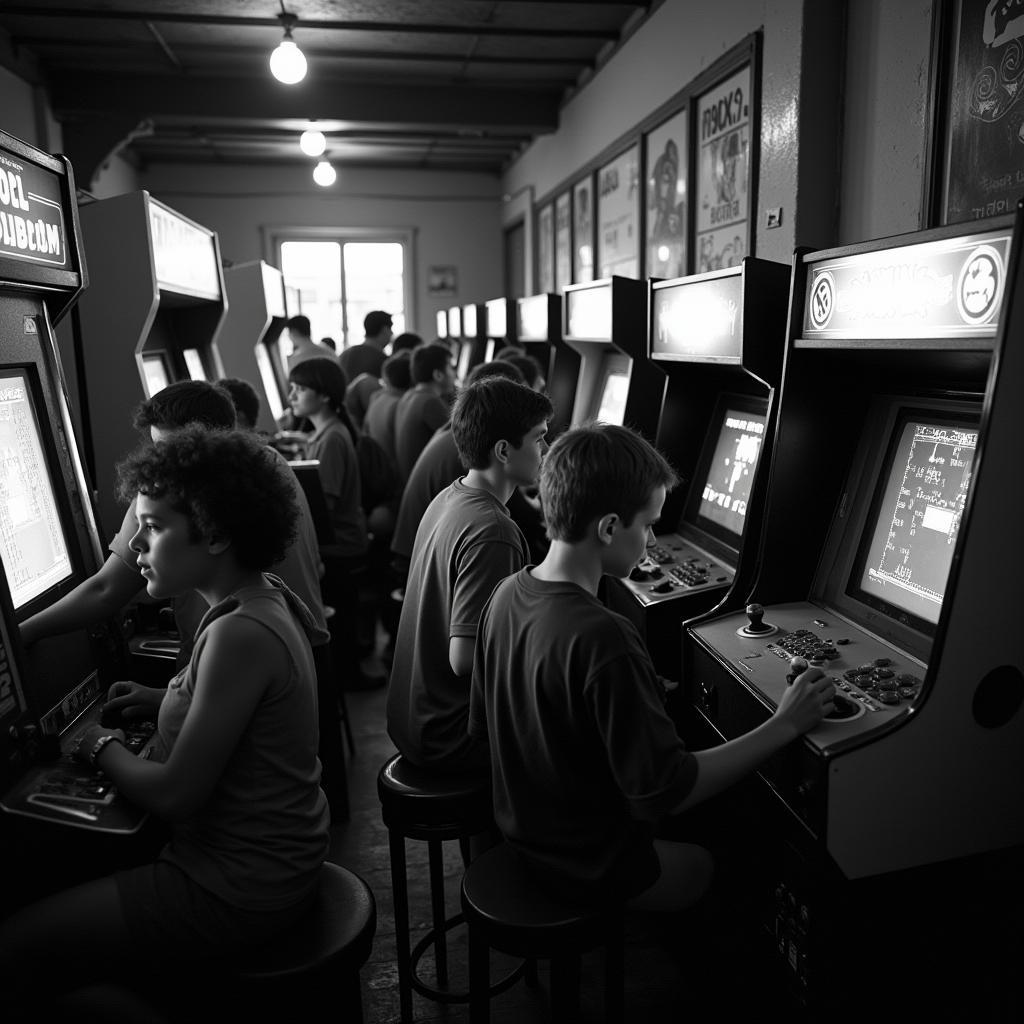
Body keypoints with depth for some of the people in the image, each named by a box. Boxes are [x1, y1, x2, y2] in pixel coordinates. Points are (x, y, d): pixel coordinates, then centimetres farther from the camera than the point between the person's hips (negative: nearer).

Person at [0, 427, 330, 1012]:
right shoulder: (266, 597, 1)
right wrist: (167, 702, 8)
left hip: (240, 890, -9)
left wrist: (102, 746, -7)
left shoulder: (239, 634, -28)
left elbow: (174, 795, -23)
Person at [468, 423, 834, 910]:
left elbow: (481, 730, 3)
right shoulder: (603, 642, -34)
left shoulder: (507, 595, -9)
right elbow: (665, 792, -28)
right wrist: (783, 726, -21)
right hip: (596, 868, -7)